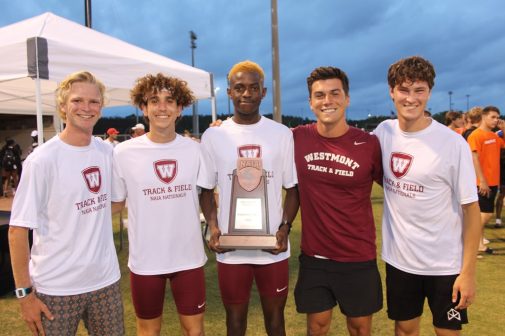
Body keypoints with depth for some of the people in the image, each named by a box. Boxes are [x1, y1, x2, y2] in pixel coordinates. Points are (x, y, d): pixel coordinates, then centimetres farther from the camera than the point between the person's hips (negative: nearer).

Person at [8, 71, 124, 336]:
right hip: (55, 288, -4)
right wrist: (24, 292, -11)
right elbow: (17, 229, -10)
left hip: (106, 280, 5)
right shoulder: (42, 160, -13)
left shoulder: (107, 151, 2)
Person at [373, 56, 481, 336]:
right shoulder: (384, 132, -3)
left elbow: (470, 208, -11)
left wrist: (468, 271, -12)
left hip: (445, 264, -3)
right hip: (398, 258, 3)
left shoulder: (453, 143, -15)